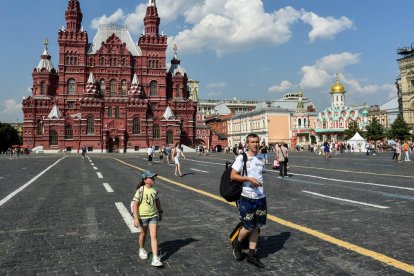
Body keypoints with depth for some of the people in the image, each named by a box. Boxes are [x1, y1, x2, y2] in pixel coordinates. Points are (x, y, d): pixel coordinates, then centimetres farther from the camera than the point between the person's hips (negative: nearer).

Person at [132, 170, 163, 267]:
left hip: (153, 216, 3)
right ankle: (142, 250, 45)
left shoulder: (154, 190, -3)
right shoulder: (140, 191, -17)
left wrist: (160, 212, 19)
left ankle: (155, 258, -3)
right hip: (143, 216, -3)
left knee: (154, 236, -4)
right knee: (143, 234, 18)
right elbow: (135, 205, -18)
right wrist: (135, 218, -22)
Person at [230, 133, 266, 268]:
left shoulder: (261, 157, 9)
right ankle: (237, 245, 28)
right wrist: (249, 178, -22)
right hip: (247, 197, -6)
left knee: (256, 227, 10)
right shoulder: (242, 158, -10)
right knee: (249, 227, 0)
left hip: (261, 197, 6)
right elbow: (233, 176, -12)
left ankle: (252, 254, 21)